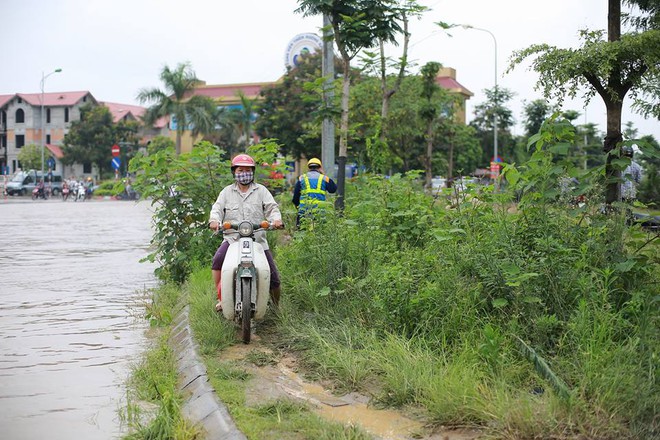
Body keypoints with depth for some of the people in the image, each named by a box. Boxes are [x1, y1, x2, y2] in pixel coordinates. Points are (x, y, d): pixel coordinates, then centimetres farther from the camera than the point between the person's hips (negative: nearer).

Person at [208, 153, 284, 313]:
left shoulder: (261, 190, 13)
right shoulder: (227, 192, 15)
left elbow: (271, 207, 3)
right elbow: (217, 207, 4)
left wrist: (276, 219, -20)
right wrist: (214, 220, -19)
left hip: (258, 239, 0)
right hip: (232, 238, 0)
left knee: (273, 275, -4)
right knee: (217, 260, -28)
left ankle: (277, 305, 17)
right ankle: (221, 297, -17)